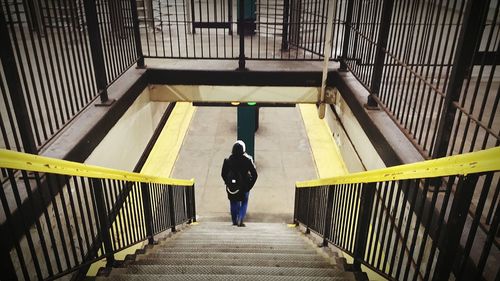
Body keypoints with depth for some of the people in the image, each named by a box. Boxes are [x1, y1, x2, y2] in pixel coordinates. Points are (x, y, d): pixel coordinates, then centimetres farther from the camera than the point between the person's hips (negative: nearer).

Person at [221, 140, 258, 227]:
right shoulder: (247, 160, -11)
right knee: (244, 203, 14)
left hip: (232, 187, 2)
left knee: (234, 203, 18)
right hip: (244, 186, -1)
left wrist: (228, 183, 12)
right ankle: (240, 220, 0)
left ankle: (235, 221, 22)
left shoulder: (228, 160, -6)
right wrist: (250, 185, -1)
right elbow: (254, 174, -10)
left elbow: (223, 174, 1)